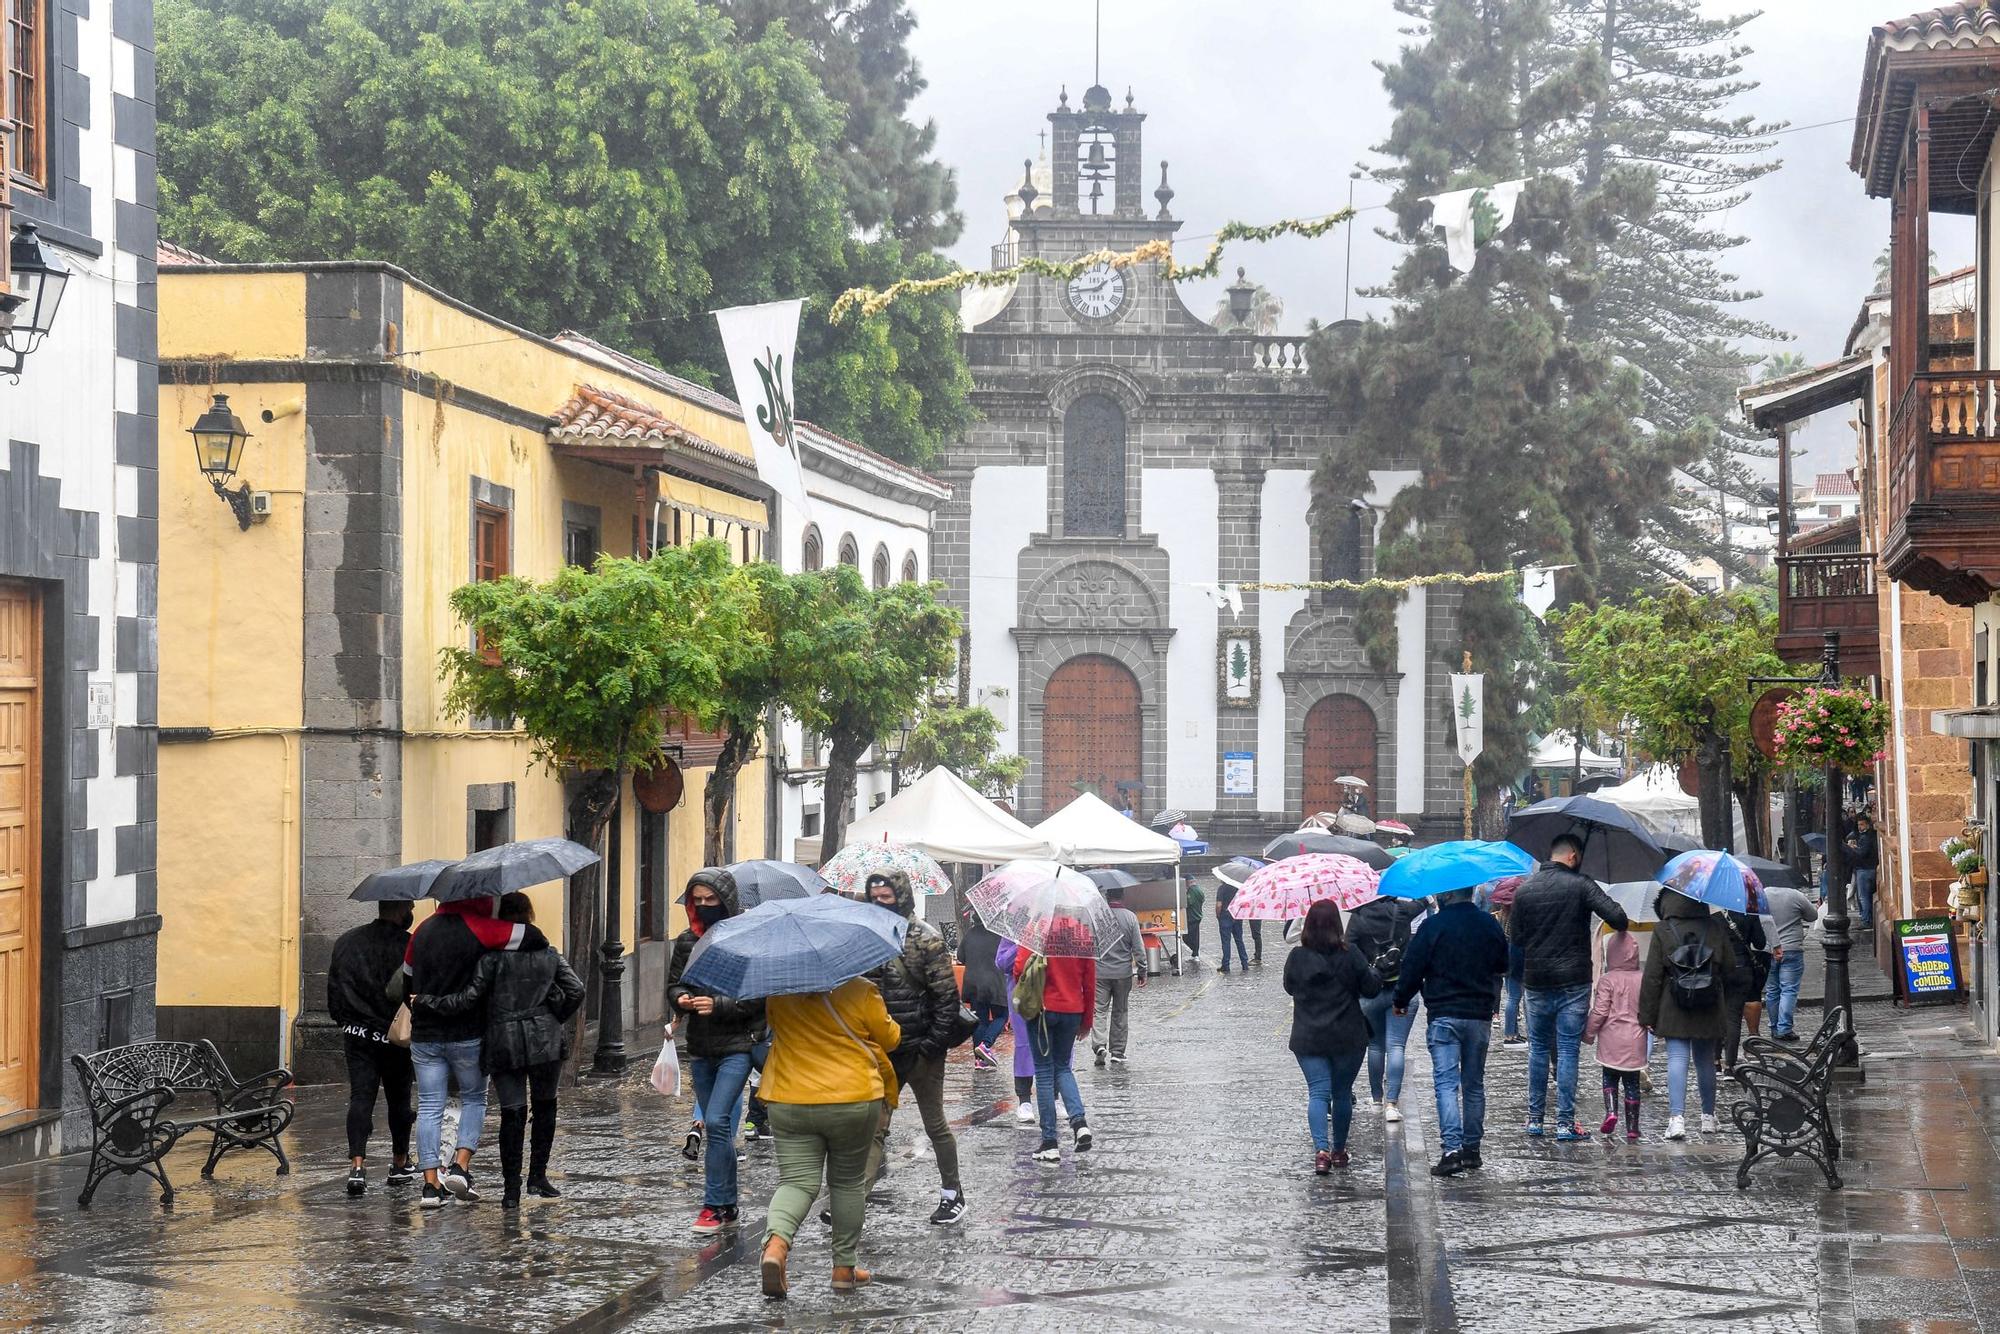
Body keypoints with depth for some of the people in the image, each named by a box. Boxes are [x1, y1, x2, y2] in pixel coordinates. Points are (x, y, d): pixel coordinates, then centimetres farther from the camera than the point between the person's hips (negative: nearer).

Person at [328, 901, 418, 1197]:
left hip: (356, 1035, 3)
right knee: (398, 1100, 14)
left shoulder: (346, 942, 5)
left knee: (360, 1098, 0)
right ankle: (400, 1165, 27)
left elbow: (333, 989, 10)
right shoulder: (408, 946, -12)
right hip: (394, 1038, -3)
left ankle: (357, 1164, -17)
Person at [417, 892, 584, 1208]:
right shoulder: (549, 955, 6)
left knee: (512, 1112, 0)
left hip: (503, 1045, -2)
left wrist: (429, 1001, 1)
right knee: (545, 1105, 17)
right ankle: (538, 1176, 16)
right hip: (545, 1040, 2)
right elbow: (576, 990, 1)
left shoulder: (493, 956, -6)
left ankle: (511, 1188, -2)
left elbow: (469, 997, -9)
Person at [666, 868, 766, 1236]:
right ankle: (727, 1206, 22)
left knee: (717, 1122, -15)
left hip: (738, 1044, -6)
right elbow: (673, 985, 12)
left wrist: (718, 1005, -21)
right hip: (700, 1047, 6)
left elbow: (759, 997, -10)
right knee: (717, 1127, 13)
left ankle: (714, 1206, -9)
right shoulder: (687, 942, 8)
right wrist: (681, 998, -11)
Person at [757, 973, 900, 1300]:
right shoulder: (861, 991, -11)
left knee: (797, 1181, 3)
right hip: (853, 1101, -2)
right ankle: (845, 1266, 20)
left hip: (788, 1102, 2)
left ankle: (776, 1242, -25)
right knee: (848, 1182, 15)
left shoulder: (779, 993, -2)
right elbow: (889, 1039, 1)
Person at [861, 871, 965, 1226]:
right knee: (874, 1127, -2)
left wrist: (934, 1042, -15)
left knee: (935, 1125, 8)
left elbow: (947, 995, -11)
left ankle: (952, 1194, 23)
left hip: (921, 1051, -4)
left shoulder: (926, 939, -9)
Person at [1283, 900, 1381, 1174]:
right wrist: (1375, 972, 15)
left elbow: (1290, 988, 11)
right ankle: (1339, 1150, 24)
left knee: (1318, 1093, -2)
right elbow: (1371, 989, -4)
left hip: (1308, 1039, 0)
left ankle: (1321, 1149, -20)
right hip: (1348, 1038, 0)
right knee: (1342, 1093, 14)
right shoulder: (1350, 954, -10)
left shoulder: (1296, 958, -5)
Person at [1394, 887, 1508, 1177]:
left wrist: (1401, 1000, 9)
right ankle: (1472, 1148, 17)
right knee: (1474, 1083, 14)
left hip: (1444, 1015, -5)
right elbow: (1504, 965, 18)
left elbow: (1412, 968, -7)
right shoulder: (1490, 925, 5)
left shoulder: (1433, 925, -10)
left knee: (1446, 1082, -7)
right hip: (1480, 1015, 5)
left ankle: (1452, 1148, -20)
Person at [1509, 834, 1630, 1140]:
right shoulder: (1580, 885, -7)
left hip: (1536, 982, 3)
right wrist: (1622, 925, 5)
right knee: (1568, 1050, 1)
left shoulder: (1524, 891, 4)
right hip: (1573, 981, -3)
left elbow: (1517, 939, 7)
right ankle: (1565, 1123, -1)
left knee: (1538, 1049, 14)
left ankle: (1535, 1118, 16)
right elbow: (1617, 918, -17)